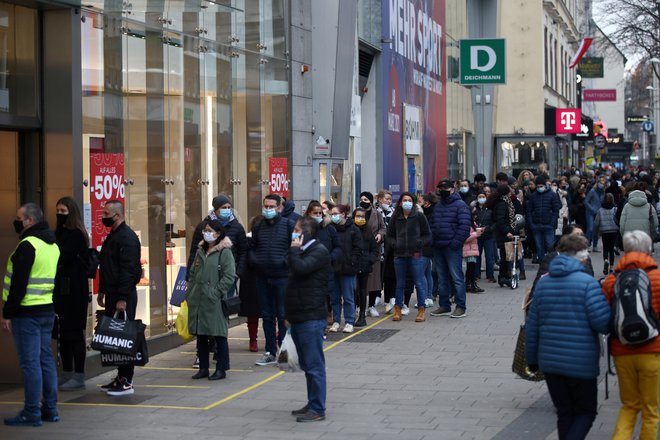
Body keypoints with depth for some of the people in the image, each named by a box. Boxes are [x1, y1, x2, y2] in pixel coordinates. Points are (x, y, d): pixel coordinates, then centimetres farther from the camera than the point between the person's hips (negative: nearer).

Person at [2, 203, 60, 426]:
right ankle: (50, 409, 16)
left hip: (28, 312, -9)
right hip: (47, 311, 9)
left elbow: (18, 283, -19)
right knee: (45, 359, 12)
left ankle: (31, 413, -3)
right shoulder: (52, 245, 14)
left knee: (30, 362, -6)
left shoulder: (27, 245, -15)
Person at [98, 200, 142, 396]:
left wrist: (122, 298, -23)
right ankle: (121, 377, 18)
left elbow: (128, 270, -20)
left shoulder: (127, 237, -14)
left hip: (123, 296, -10)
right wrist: (102, 291, 21)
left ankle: (126, 382, -4)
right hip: (112, 294, 10)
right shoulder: (112, 236, 17)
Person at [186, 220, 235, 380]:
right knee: (201, 335, 11)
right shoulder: (200, 251, 15)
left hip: (214, 302, -7)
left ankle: (221, 369, 5)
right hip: (198, 300, 7)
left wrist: (216, 293, -16)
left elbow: (229, 276, -12)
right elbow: (192, 274, 20)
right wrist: (189, 294, 11)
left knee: (219, 335, -1)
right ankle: (203, 368, 19)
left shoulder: (224, 252, -6)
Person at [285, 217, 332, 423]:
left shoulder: (319, 252, -10)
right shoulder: (303, 251, 20)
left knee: (314, 365, -7)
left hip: (311, 319, -10)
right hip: (299, 318, 10)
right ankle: (312, 404, 21)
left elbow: (300, 268, -27)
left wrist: (294, 250, -9)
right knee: (307, 365, 14)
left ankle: (317, 409, -5)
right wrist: (289, 314, 22)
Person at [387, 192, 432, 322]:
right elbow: (390, 235, 17)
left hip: (416, 255, -3)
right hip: (399, 255, 3)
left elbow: (427, 235, 4)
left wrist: (419, 244, -11)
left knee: (419, 282, -1)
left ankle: (422, 310, 6)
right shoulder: (395, 218, 8)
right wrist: (394, 244, -1)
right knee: (400, 283, 10)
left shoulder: (419, 216, 0)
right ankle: (398, 310, 18)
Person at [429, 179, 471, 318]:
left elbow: (464, 226, -14)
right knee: (442, 278, 12)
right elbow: (433, 224, 21)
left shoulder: (460, 205, -6)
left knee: (456, 277, -7)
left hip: (452, 248, -8)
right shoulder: (438, 206, 19)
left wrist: (456, 242, -20)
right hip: (438, 248, 8)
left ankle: (460, 307, -3)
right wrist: (433, 241, 8)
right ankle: (444, 306, 19)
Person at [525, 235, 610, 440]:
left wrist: (532, 359, 17)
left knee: (564, 413, 17)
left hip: (549, 362, 5)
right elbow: (602, 321, -19)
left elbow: (532, 326, 8)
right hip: (581, 364, -5)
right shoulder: (587, 282, -12)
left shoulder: (543, 283, 5)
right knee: (586, 412, 9)